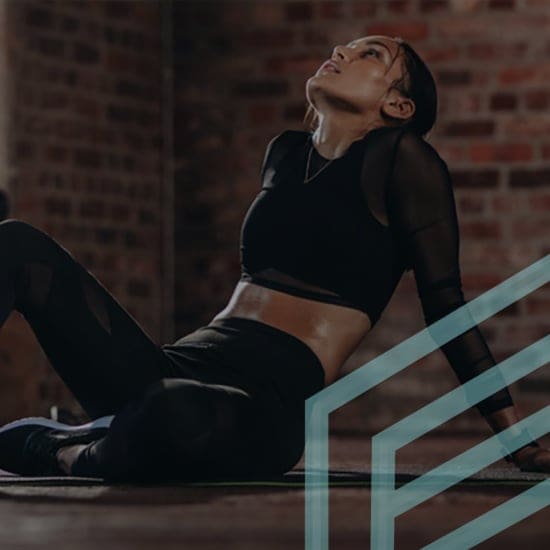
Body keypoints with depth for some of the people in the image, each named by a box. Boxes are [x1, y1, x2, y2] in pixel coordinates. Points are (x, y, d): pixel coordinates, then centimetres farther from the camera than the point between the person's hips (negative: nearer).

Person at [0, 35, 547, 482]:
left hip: (271, 403, -7)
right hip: (182, 367, 7)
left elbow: (445, 305, 1)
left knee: (176, 413, -44)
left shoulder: (400, 157, 2)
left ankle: (62, 452, -12)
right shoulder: (285, 153, 22)